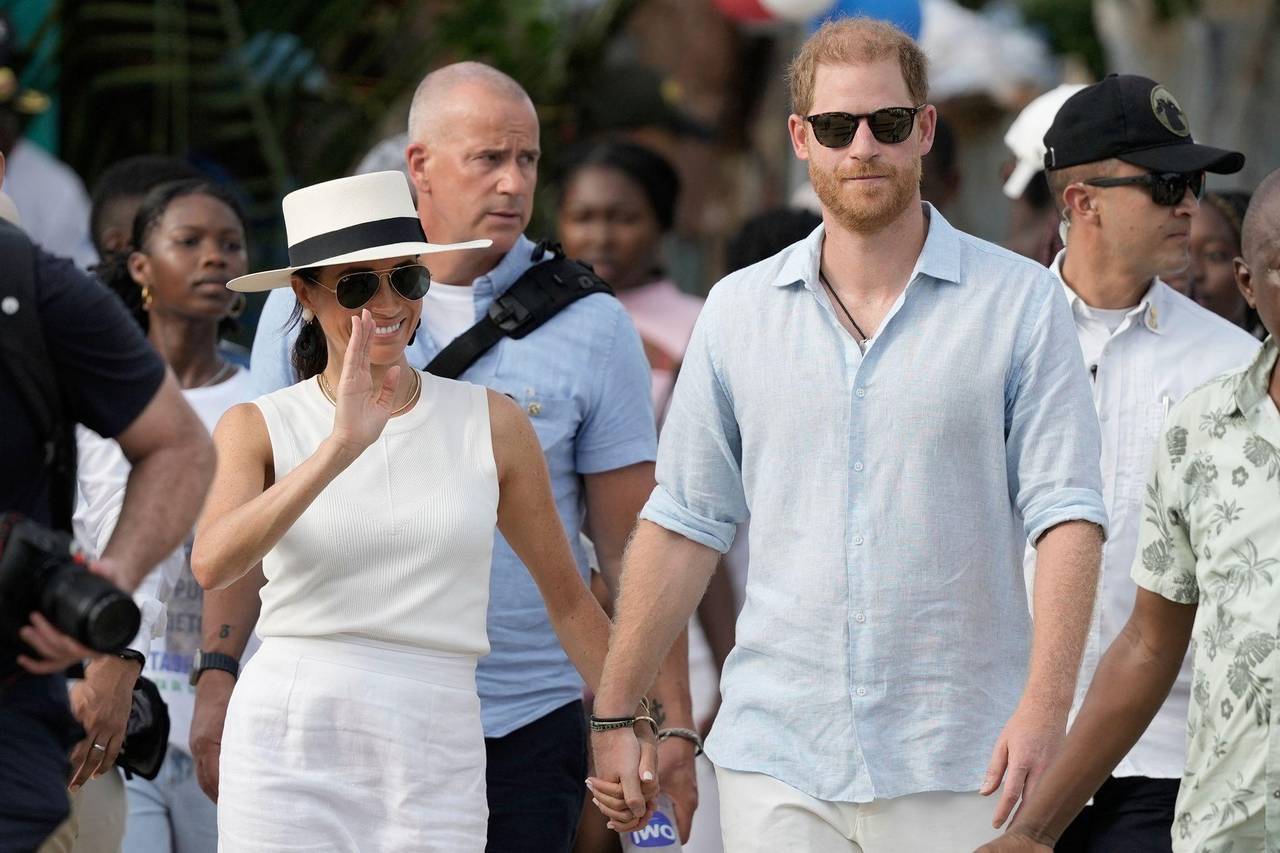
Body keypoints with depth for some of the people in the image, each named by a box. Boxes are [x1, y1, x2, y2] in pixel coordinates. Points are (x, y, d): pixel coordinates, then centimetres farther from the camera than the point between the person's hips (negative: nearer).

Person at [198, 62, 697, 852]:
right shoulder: (311, 303, 6)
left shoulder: (591, 327, 3)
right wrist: (217, 678, 0)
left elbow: (633, 547, 3)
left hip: (524, 727, 0)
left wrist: (672, 726, -4)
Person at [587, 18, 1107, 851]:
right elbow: (684, 524, 13)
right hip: (775, 759, 2)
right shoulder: (739, 309, 10)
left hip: (954, 768, -2)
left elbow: (1066, 514, -5)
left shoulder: (1022, 303, 1)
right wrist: (613, 716, 10)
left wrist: (1045, 705, -17)